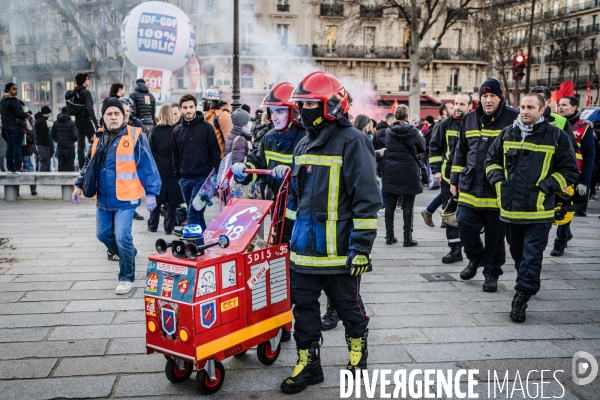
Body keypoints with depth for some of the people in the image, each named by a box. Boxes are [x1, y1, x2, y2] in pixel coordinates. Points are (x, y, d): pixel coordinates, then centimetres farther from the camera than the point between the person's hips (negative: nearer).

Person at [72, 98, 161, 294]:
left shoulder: (135, 136, -9)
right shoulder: (99, 138, 9)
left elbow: (147, 166, -10)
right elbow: (89, 164, 21)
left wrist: (151, 192, -12)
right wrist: (80, 185, 18)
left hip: (125, 199, -7)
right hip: (103, 199, 7)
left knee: (122, 237, -10)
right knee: (103, 234, 16)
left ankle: (127, 278, 6)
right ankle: (127, 253, 42)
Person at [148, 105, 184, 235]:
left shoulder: (154, 131, -3)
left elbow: (150, 151, -1)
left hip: (158, 170, 2)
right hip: (173, 169, -1)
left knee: (157, 199, 12)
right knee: (172, 200, 5)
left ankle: (153, 225, 19)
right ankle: (169, 227, 7)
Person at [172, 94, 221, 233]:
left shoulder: (206, 127, -2)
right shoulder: (177, 130, 10)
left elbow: (215, 153, -3)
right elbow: (175, 155, 15)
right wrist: (177, 176, 11)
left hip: (203, 177, -5)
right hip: (184, 179, 5)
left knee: (194, 211, -12)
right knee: (194, 211, 10)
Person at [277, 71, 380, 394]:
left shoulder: (352, 142, -12)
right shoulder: (304, 144, 12)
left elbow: (366, 200, -15)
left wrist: (362, 247, -17)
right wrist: (290, 233, 20)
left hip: (338, 250, -7)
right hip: (304, 247, 7)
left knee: (347, 305, 13)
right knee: (304, 306, 11)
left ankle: (357, 346, 38)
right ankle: (307, 363, 25)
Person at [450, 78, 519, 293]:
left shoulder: (513, 118, -5)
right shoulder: (470, 119, 10)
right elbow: (460, 152, 17)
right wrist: (454, 180, 16)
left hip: (498, 191, -4)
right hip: (470, 186, 4)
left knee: (495, 234, 6)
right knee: (466, 227, 3)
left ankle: (492, 273, 22)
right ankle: (475, 258, 31)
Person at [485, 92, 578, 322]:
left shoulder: (557, 137, -2)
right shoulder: (507, 134, 8)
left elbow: (570, 171, 2)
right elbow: (491, 160, 20)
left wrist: (547, 187, -9)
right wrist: (497, 179, 3)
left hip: (539, 209, -4)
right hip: (510, 206, 4)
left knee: (532, 256, -4)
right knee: (517, 252, 17)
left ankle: (522, 296, 0)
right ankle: (530, 284, 37)